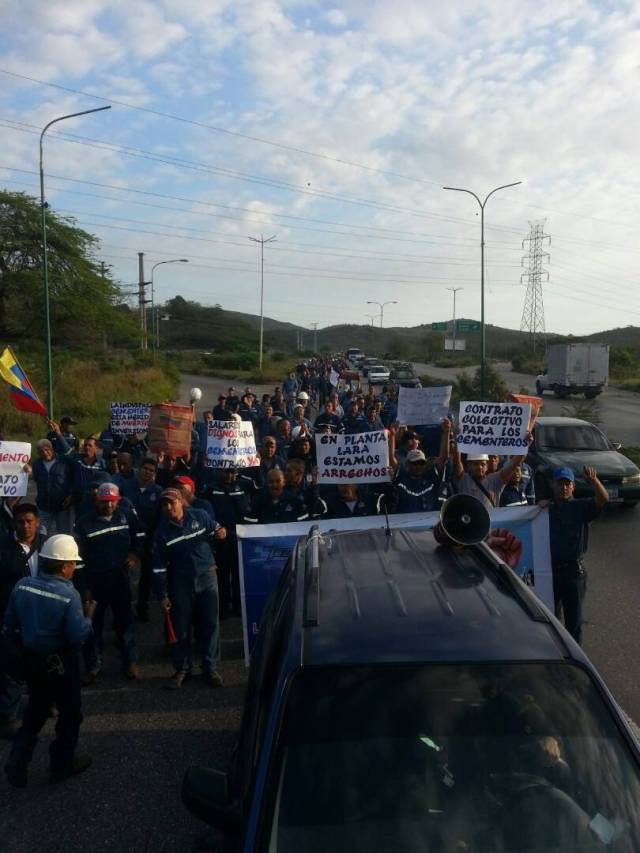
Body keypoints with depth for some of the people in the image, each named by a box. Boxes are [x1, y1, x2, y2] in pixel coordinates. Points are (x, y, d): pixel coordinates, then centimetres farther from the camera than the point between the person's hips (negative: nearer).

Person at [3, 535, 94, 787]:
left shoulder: (22, 585, -8)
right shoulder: (68, 595, -25)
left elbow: (9, 625, 1)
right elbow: (78, 637, -23)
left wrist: (21, 643, 17)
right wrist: (88, 616, -8)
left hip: (31, 659, 6)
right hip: (61, 663, -6)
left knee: (36, 709, 26)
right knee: (69, 713, 16)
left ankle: (17, 763, 21)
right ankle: (63, 764, 30)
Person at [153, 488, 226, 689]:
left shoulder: (200, 516, -5)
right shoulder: (162, 531, -5)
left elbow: (214, 531, 13)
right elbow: (159, 566, -2)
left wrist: (220, 533, -13)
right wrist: (162, 595, -4)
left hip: (207, 576, 0)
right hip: (181, 582, 0)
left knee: (210, 624, 5)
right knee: (181, 627, 9)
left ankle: (210, 668, 18)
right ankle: (182, 669, 24)